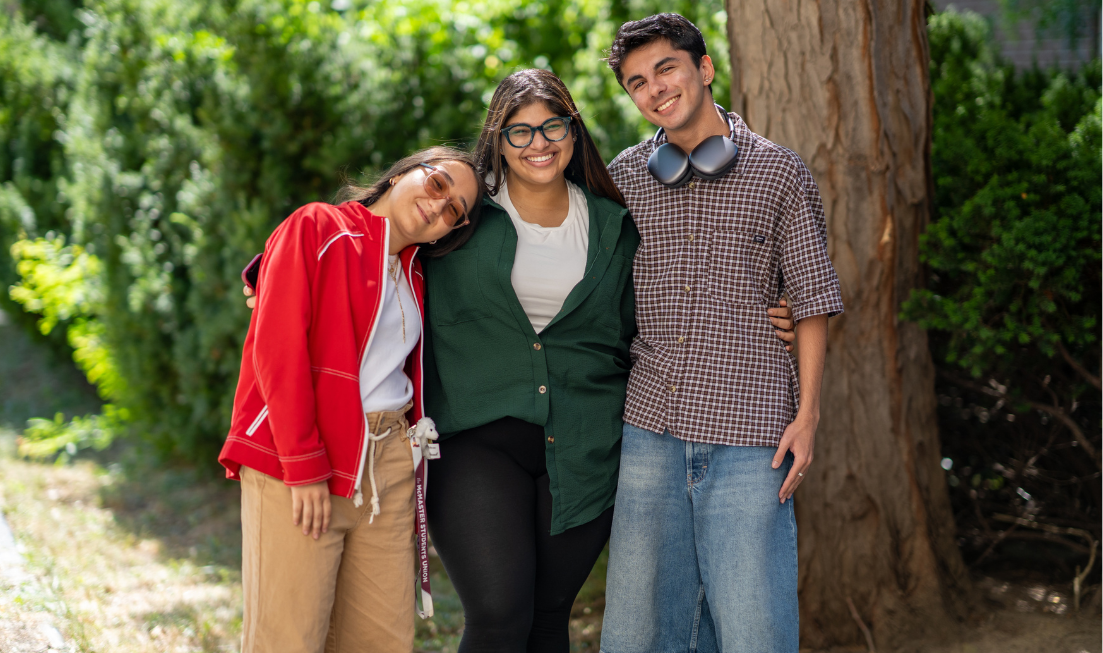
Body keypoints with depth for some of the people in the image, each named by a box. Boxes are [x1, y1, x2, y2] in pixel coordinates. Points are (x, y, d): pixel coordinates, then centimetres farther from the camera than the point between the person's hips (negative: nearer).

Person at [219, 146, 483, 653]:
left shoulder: (413, 277, 19)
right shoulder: (316, 229, -2)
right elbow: (277, 348, -11)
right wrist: (304, 466, -16)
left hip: (389, 464, 7)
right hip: (294, 459, -6)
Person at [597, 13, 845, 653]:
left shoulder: (779, 172, 3)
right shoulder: (623, 178, 10)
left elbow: (812, 299, 4)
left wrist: (807, 415, -2)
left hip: (748, 432, -3)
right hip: (650, 427, 3)